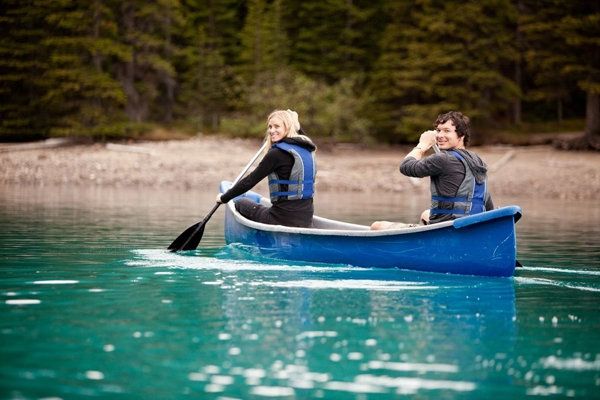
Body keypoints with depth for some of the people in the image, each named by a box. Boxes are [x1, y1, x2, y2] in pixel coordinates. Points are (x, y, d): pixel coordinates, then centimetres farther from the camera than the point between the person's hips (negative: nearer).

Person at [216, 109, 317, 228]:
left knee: (241, 204, 17)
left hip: (284, 219, -8)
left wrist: (224, 197, 2)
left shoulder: (278, 153, -15)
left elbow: (251, 180, -10)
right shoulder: (307, 149, 8)